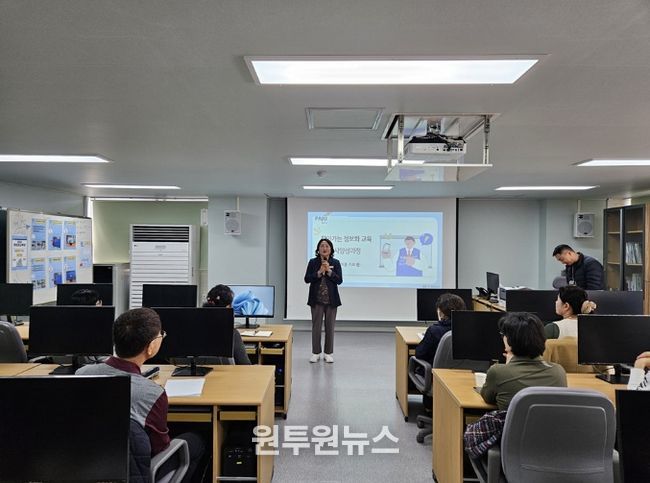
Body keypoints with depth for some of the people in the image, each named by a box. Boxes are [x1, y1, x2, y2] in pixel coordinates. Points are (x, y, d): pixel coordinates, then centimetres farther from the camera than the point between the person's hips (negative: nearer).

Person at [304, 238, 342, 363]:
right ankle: (315, 353, 17)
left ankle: (329, 353, 18)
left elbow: (339, 280, -6)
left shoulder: (336, 263, 1)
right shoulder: (313, 262, 1)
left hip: (331, 300, 0)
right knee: (316, 326, 5)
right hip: (317, 299, 0)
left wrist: (329, 271, -18)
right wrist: (319, 272, -17)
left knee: (330, 326, 7)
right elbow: (307, 279, -6)